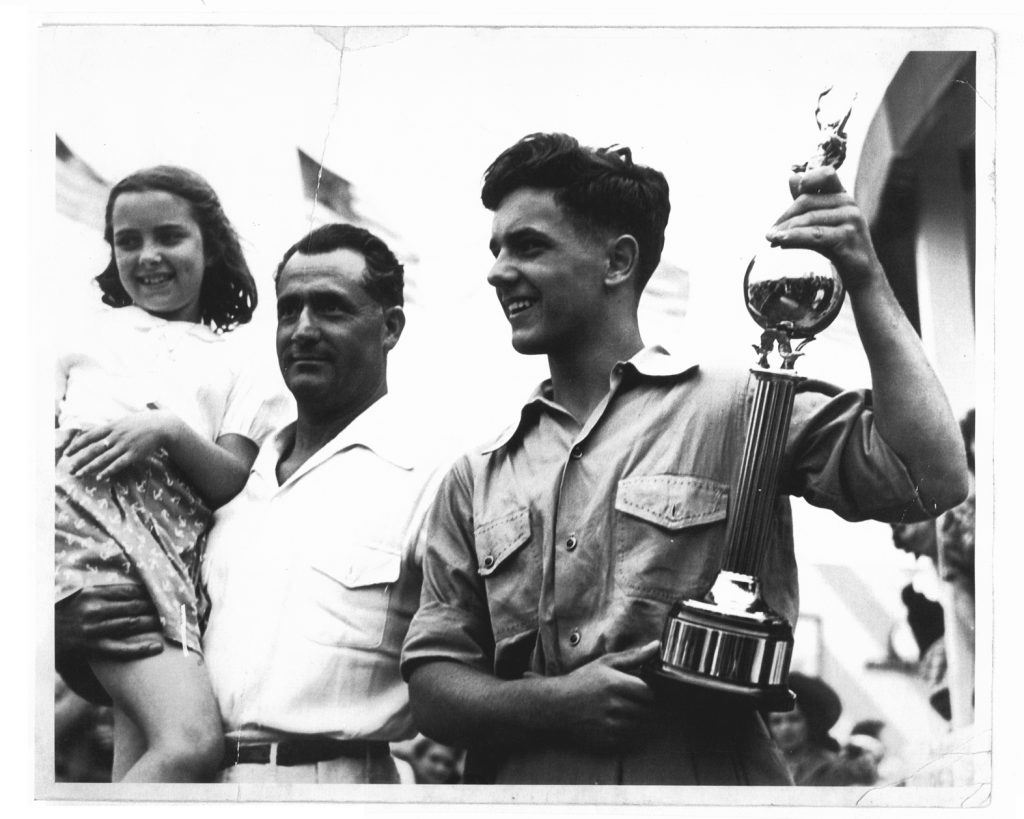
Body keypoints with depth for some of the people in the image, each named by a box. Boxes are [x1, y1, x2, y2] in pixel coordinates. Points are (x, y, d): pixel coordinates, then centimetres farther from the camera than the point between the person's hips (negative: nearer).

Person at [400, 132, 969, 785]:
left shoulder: (743, 411, 4)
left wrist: (865, 277, -8)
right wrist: (551, 703, -8)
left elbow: (933, 479, -8)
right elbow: (432, 687, 11)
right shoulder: (477, 478, 14)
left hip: (708, 782, -2)